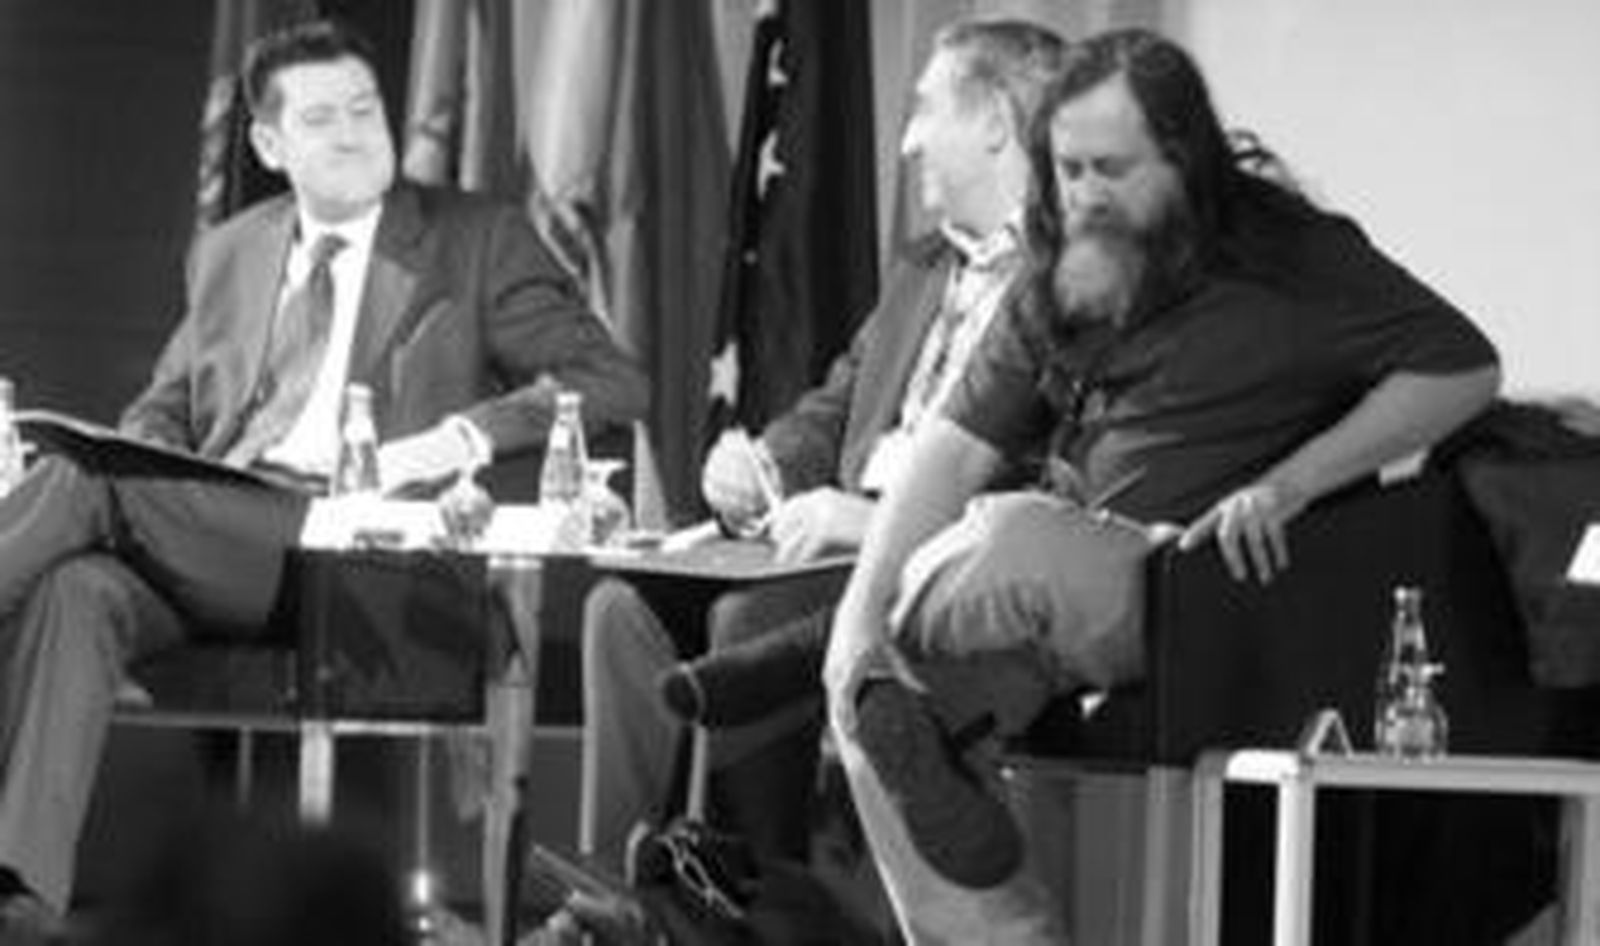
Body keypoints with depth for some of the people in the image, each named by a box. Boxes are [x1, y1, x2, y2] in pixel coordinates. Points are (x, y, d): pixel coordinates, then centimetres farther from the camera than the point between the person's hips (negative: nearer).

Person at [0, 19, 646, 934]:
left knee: (88, 481, -28)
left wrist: (463, 437, -12)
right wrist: (143, 449, 4)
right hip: (209, 540, 4)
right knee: (75, 593, -33)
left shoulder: (479, 241, 12)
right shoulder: (228, 254, 26)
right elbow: (163, 405, 30)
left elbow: (614, 384, 4)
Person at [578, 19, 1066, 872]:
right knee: (627, 604, -11)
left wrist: (881, 518, -26)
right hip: (854, 547, 9)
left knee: (752, 618, -30)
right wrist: (757, 466, 4)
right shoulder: (923, 272, 26)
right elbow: (833, 410, 28)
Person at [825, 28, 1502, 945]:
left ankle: (929, 708, -10)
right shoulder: (1057, 290, 18)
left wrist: (1284, 488, -13)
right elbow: (958, 450, 10)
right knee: (864, 701, -17)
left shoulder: (1288, 258, 1)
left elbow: (1466, 370, -5)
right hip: (1069, 592, 6)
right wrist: (862, 611, -6)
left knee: (1012, 540, -34)